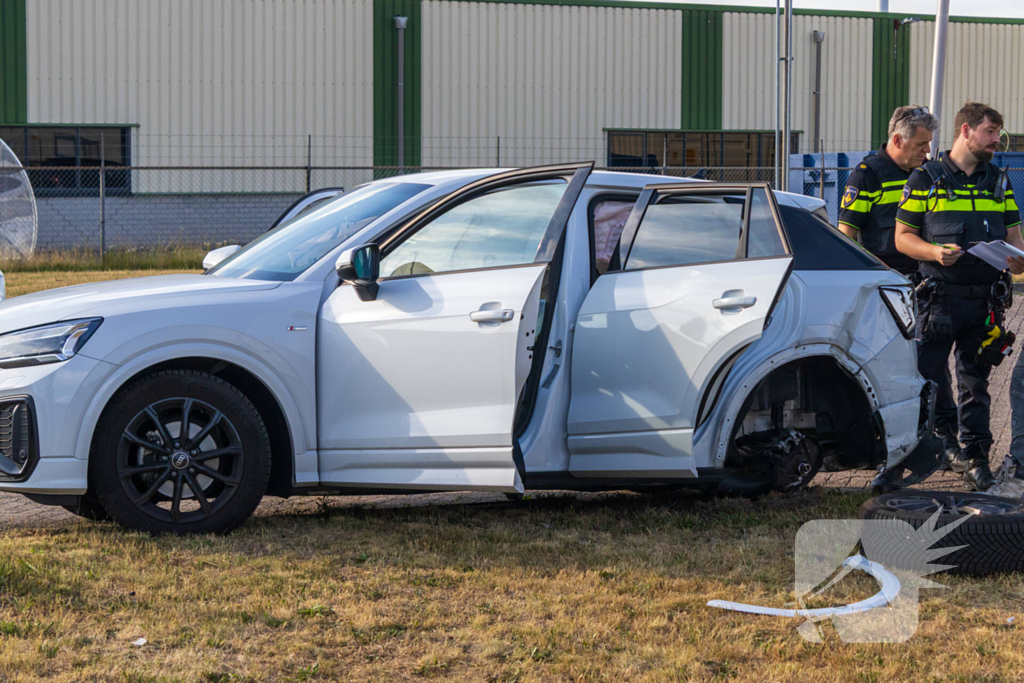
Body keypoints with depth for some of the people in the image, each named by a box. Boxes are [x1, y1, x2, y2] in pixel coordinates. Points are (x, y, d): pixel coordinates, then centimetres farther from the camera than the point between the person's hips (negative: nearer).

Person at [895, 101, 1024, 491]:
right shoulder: (926, 180, 2)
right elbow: (903, 237, 2)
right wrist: (936, 253, -17)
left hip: (984, 298, 3)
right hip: (939, 296, -3)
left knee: (976, 382, 5)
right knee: (928, 374, -2)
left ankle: (975, 459, 9)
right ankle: (946, 437, 21)